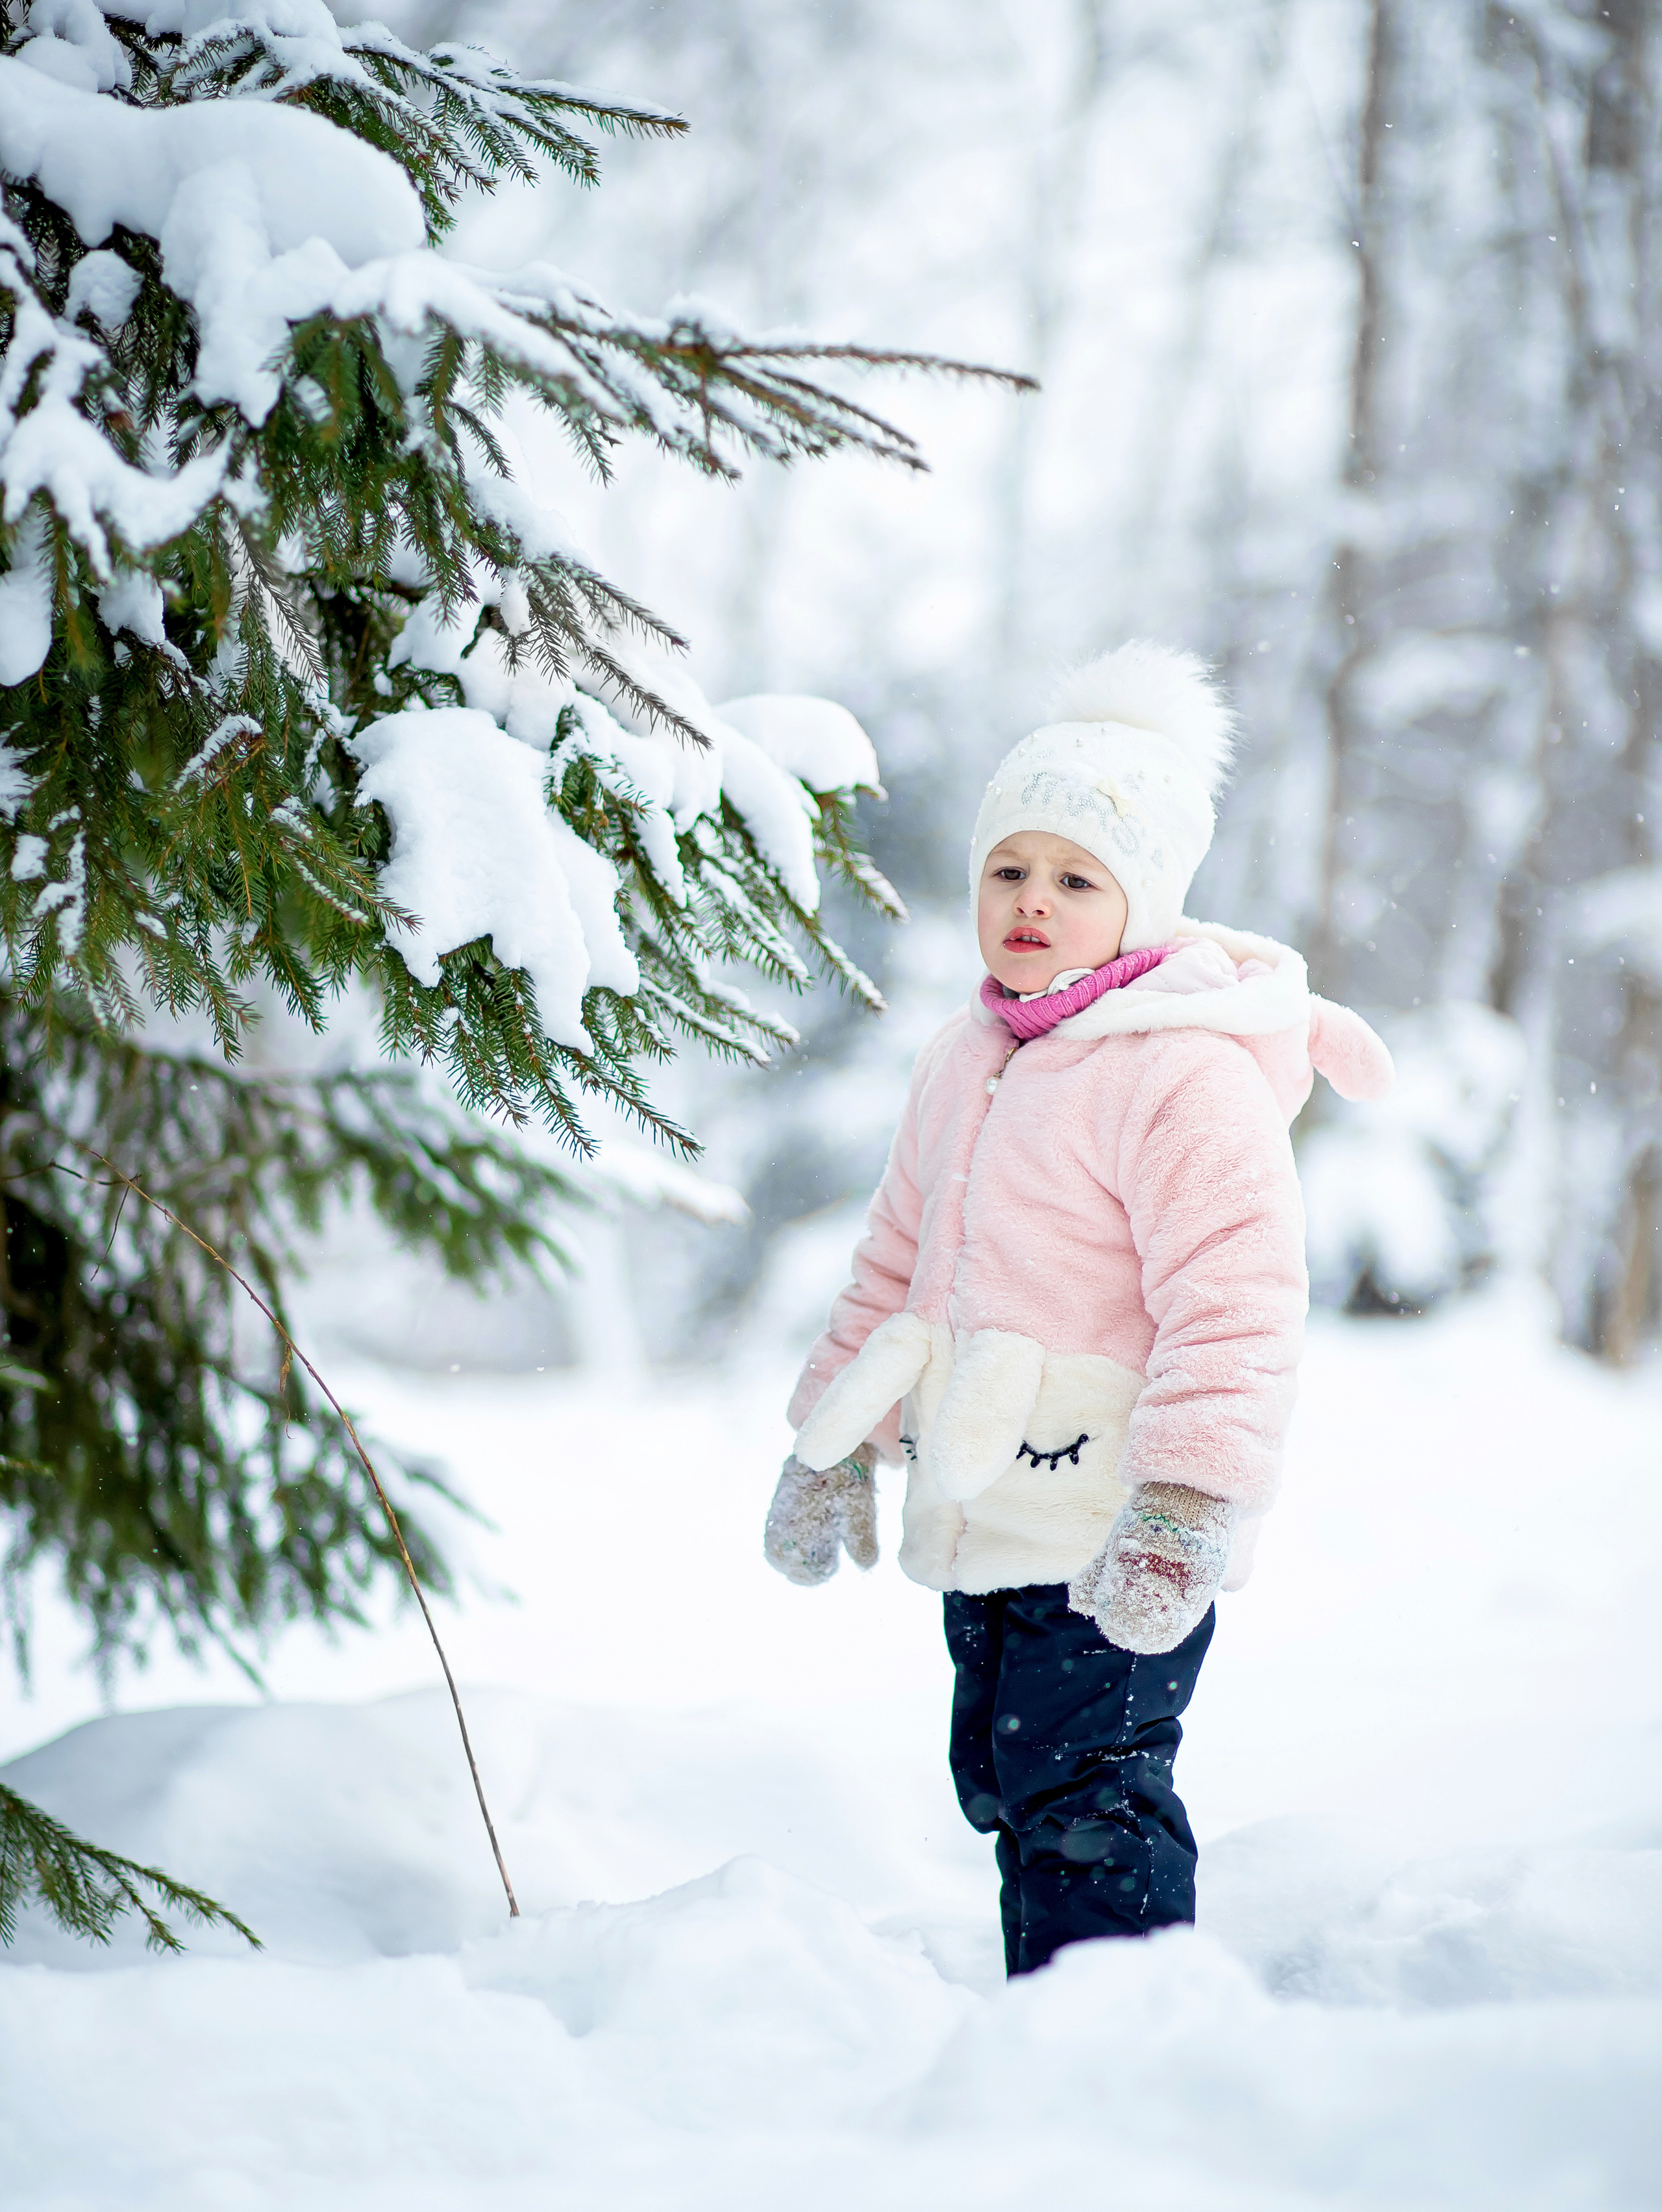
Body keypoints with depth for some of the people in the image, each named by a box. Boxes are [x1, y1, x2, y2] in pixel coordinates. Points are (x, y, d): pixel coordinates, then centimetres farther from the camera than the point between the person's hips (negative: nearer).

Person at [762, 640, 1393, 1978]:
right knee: (1007, 1785, 16)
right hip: (984, 1521, 9)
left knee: (1083, 1813, -9)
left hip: (1117, 1544, -9)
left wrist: (1186, 1505, -27)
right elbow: (899, 1257, 23)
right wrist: (835, 1443, 22)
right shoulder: (967, 1063, 13)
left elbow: (1234, 1312, -21)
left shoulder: (1190, 1076, -15)